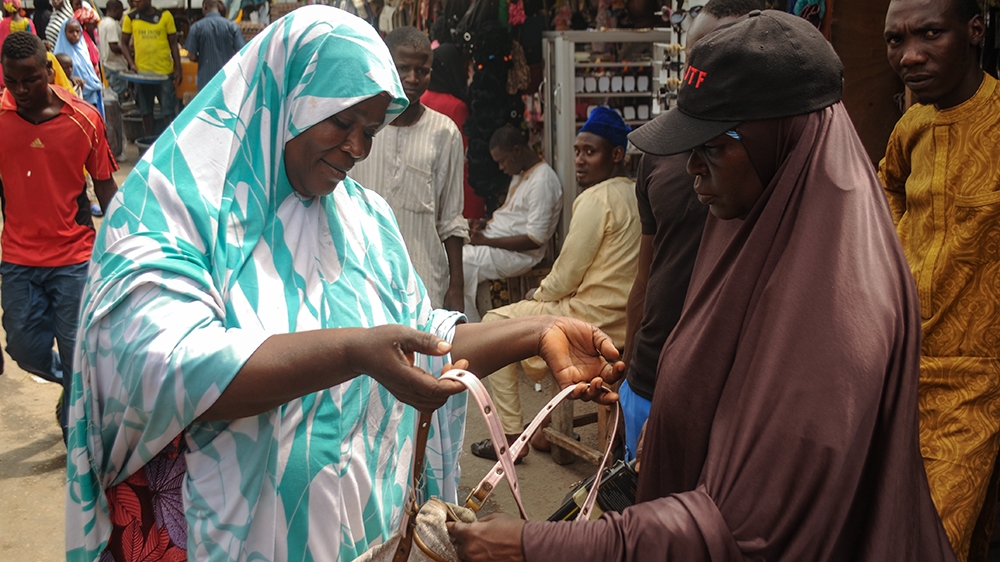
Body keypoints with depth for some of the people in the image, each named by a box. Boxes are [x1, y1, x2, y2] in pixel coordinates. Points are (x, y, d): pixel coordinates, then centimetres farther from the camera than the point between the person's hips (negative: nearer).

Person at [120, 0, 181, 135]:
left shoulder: (165, 16, -1)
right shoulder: (131, 18, 3)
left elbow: (173, 44, 4)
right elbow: (124, 44, 9)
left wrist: (178, 69, 1)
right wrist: (131, 63, -6)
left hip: (164, 72, -2)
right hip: (142, 72, 2)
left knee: (168, 112, -3)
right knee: (146, 111, 10)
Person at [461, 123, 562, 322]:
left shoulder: (542, 181, -19)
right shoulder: (520, 173, 13)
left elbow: (535, 240, -22)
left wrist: (487, 241, -19)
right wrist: (485, 224, 5)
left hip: (519, 254, -10)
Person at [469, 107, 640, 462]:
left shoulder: (597, 197, -16)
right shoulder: (635, 194, 11)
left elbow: (565, 277, -15)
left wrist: (537, 295, 4)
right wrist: (544, 294, 16)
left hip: (595, 319, -9)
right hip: (624, 319, 9)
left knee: (496, 323, 5)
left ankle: (511, 437, 7)